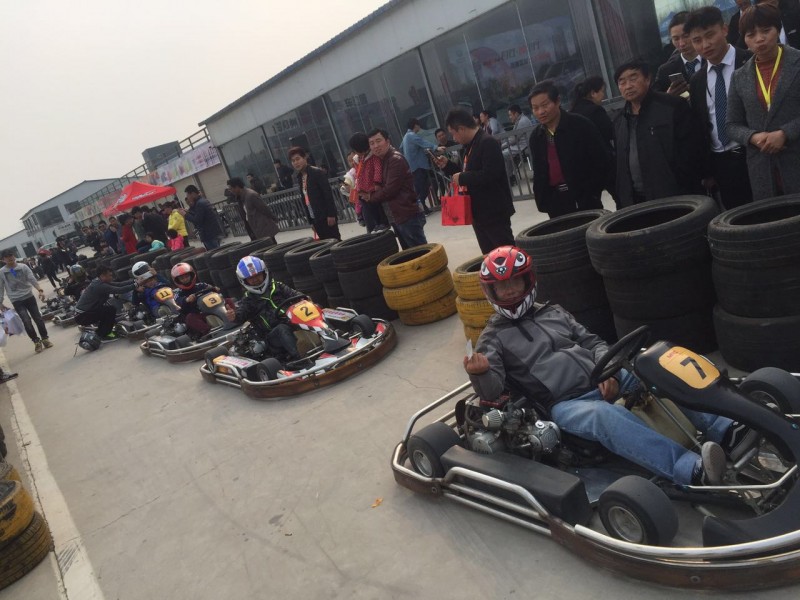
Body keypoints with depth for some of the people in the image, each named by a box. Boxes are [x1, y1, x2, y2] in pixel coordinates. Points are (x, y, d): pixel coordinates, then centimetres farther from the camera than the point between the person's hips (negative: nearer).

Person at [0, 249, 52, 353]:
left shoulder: (23, 267, -1)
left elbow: (32, 279, -9)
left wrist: (40, 290, -24)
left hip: (29, 296, 1)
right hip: (16, 301, -1)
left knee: (38, 318, 3)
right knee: (26, 321, -12)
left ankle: (45, 339, 18)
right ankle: (36, 341, 3)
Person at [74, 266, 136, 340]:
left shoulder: (98, 282, 5)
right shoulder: (99, 286, -23)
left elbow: (118, 284, 1)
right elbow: (119, 290, -28)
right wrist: (135, 285, -22)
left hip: (83, 312, 10)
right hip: (82, 316, -10)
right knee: (111, 310, -15)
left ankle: (101, 331, 21)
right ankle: (104, 335, -5)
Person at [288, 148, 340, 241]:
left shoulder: (317, 172, -7)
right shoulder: (300, 178, 13)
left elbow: (328, 194, -13)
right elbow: (305, 200, 15)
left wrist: (331, 214, -19)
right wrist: (311, 221, 13)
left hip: (326, 216, -6)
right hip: (316, 219, 7)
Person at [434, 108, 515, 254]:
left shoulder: (488, 143, -17)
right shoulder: (470, 146, 13)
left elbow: (490, 175, -27)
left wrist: (462, 178, -17)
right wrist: (447, 165, 10)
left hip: (494, 212, -9)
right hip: (479, 213, 10)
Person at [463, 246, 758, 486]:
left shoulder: (553, 312, 19)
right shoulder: (493, 337, 5)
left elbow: (593, 342, 17)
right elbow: (491, 391, -7)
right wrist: (479, 373, -32)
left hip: (604, 380, 6)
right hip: (565, 405, -6)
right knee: (605, 415, -38)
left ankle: (725, 430, -23)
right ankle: (693, 470, -49)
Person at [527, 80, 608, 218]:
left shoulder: (580, 125, -7)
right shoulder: (536, 137, 8)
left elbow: (602, 161, -6)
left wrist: (591, 193, -9)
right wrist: (543, 203, 7)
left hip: (586, 202, -4)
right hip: (557, 206, 4)